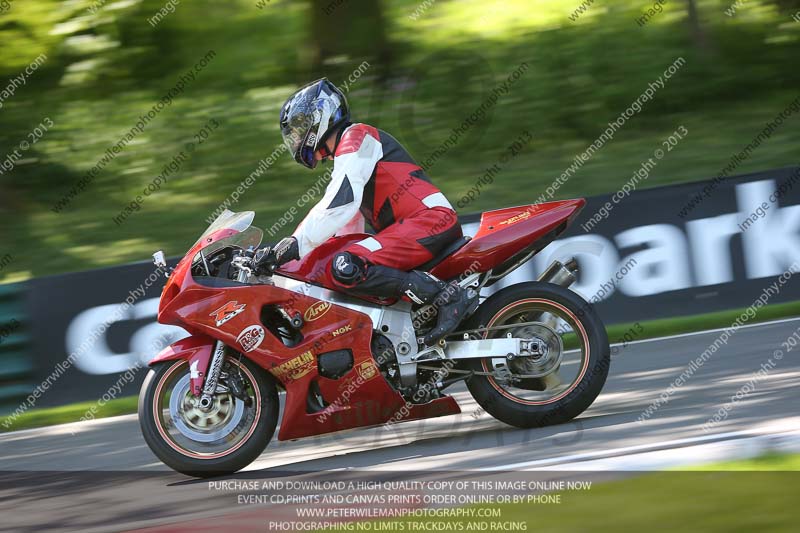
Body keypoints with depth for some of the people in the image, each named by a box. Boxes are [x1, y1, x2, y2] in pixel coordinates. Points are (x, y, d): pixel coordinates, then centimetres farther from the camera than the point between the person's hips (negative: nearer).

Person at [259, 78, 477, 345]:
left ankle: (447, 295, -31)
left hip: (430, 219, -11)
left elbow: (340, 204, -17)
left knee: (346, 269, -28)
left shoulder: (356, 138, -1)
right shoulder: (345, 153, 31)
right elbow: (349, 230, 33)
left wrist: (299, 243, -18)